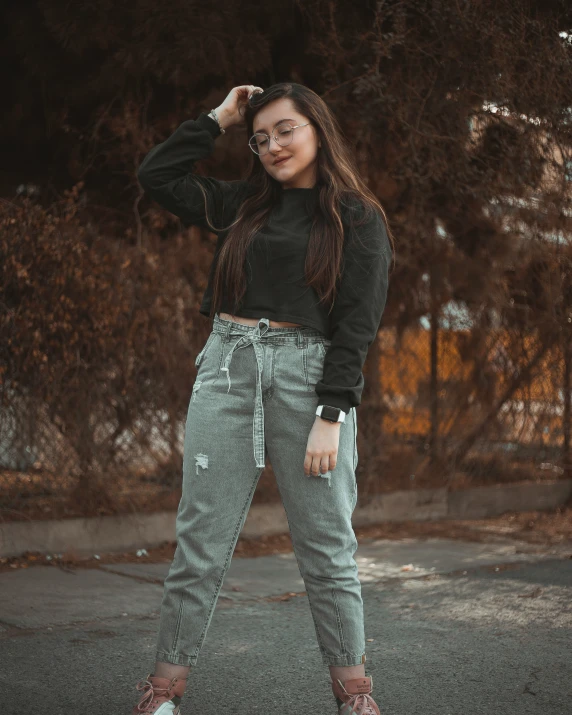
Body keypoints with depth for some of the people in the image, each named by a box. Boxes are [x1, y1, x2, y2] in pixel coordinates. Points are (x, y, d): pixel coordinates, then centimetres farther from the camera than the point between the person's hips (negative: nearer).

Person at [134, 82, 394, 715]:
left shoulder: (357, 219, 3)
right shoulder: (243, 205, 16)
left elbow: (356, 324, -4)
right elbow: (155, 175, 15)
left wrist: (331, 416, -13)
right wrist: (219, 118, 13)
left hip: (311, 376, -3)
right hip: (227, 370, 3)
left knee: (326, 546, 2)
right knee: (200, 539, 2)